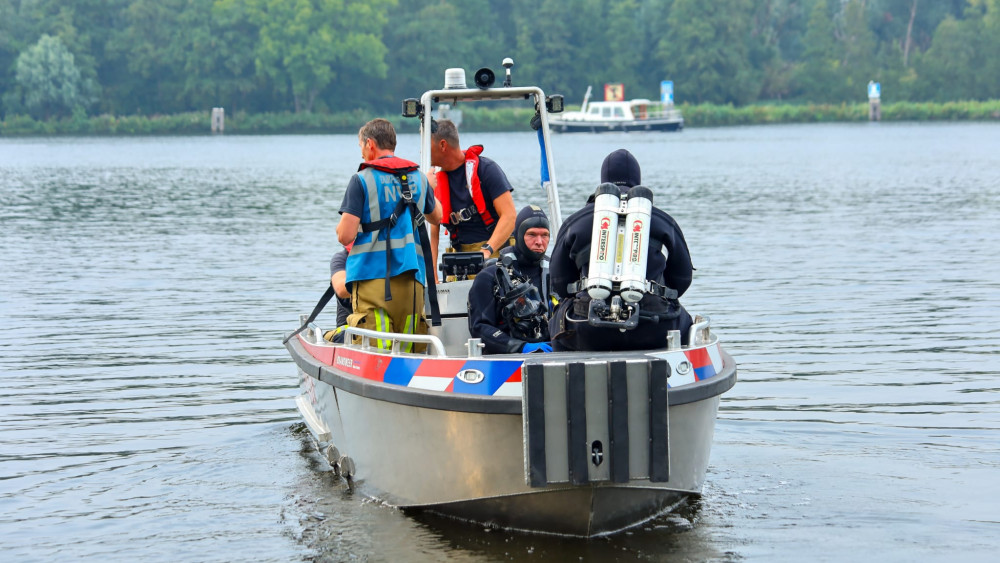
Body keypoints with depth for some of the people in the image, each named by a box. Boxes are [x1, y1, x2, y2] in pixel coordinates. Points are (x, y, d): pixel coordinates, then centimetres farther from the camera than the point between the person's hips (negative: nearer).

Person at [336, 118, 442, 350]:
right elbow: (436, 217, 33)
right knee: (412, 351, 4)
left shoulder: (362, 180, -3)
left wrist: (343, 225, 14)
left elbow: (345, 236, -8)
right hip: (411, 277, 4)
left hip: (372, 276, -4)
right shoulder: (418, 178, 13)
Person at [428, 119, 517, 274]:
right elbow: (432, 233, 9)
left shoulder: (486, 169, -5)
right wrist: (432, 274, -4)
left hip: (496, 252, -4)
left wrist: (487, 250, -25)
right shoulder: (437, 181, 11)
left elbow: (509, 216, -13)